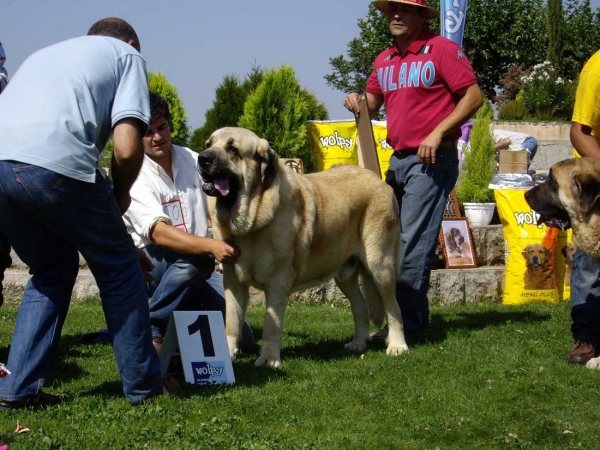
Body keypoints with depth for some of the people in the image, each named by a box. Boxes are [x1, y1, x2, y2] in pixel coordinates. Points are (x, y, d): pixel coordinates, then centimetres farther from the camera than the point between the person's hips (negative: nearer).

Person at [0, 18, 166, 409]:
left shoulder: (48, 52, 36)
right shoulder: (127, 55, 18)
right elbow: (126, 147, 2)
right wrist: (120, 196, 21)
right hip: (55, 162, -6)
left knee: (52, 270, 26)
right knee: (118, 268, 16)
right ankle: (144, 385, 21)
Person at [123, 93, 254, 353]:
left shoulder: (191, 160, 3)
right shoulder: (133, 175, -15)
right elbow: (159, 233, -29)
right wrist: (211, 246, -43)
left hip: (197, 273, 5)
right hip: (150, 267, -5)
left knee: (240, 339, -5)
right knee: (195, 260, -37)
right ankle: (151, 331, -19)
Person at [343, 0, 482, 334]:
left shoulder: (442, 50, -7)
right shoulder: (385, 60, 15)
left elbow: (474, 96, -10)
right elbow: (373, 102, 23)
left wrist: (438, 133, -18)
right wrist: (358, 103, -1)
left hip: (432, 159, -8)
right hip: (398, 158, 8)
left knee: (413, 242, -11)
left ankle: (406, 322, -7)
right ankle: (417, 317, 17)